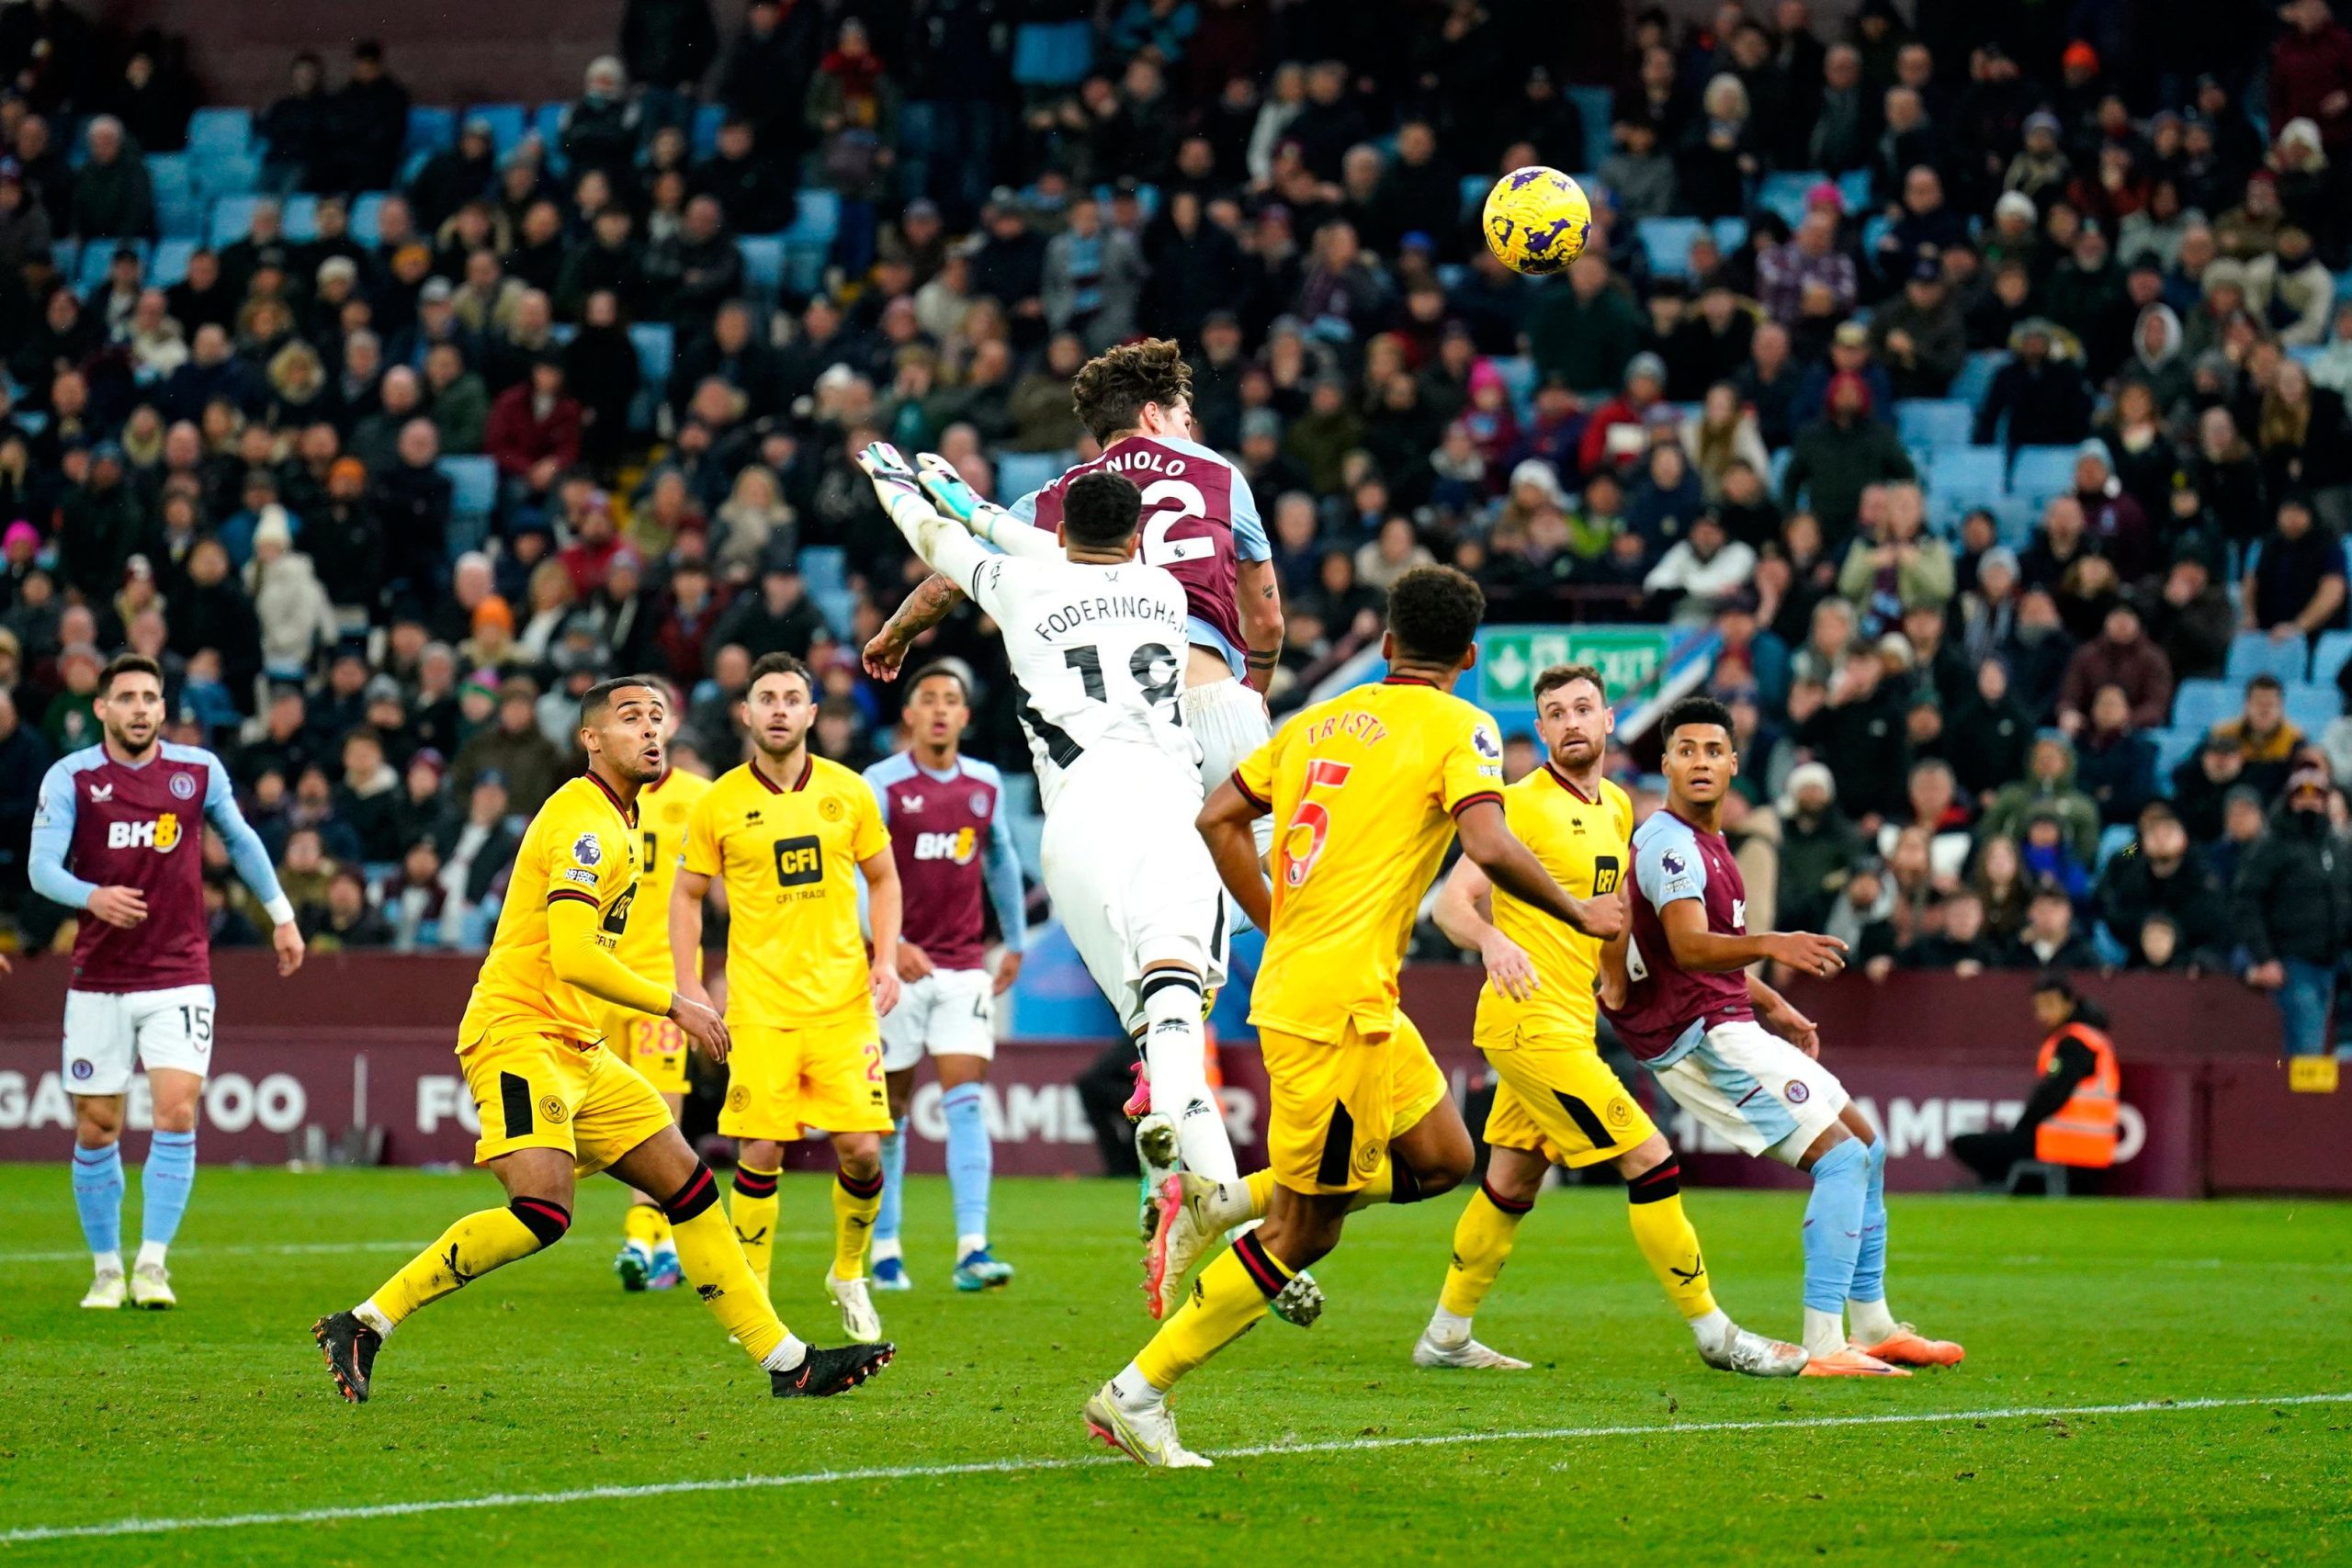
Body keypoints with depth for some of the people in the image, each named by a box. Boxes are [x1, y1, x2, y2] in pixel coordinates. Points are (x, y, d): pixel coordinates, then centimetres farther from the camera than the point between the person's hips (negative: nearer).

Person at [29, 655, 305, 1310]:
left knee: (176, 1114, -15)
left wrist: (281, 914, 22)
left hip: (179, 977, 0)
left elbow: (240, 840, 19)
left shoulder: (199, 770, 2)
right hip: (98, 980, 0)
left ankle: (152, 1265, -11)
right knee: (96, 1129, 3)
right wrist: (92, 896, -31)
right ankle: (106, 1270, 18)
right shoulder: (70, 777, -4)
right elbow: (40, 867, -12)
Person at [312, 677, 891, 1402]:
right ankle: (363, 1326, -20)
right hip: (517, 1036, -10)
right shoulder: (585, 822, -14)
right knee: (543, 1212, -26)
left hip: (577, 1050, 10)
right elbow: (573, 959, -23)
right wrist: (675, 1006, -15)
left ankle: (787, 1362, 10)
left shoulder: (617, 819, 18)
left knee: (687, 1184, 7)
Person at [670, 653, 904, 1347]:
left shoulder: (848, 793, 4)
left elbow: (883, 879, 15)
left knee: (862, 1151, -5)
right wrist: (689, 989, 1)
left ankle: (849, 1275, 20)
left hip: (844, 999, 1)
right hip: (759, 1004, -1)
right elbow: (686, 896, 10)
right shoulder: (720, 803, 1)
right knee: (760, 1154, -7)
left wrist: (886, 959, 1)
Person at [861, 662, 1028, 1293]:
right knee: (889, 1109, 5)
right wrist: (889, 942, -28)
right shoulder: (882, 785, -7)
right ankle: (883, 1249, 17)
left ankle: (972, 1251, -17)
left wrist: (1016, 942, 26)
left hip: (964, 966, 2)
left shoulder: (986, 784, 7)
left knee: (966, 1099, -10)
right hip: (898, 966, -2)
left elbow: (1002, 861, 22)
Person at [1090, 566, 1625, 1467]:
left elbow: (1219, 818, 15)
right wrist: (1577, 913, -5)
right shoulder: (1459, 728, -5)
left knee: (1440, 1158, 18)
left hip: (1293, 978, 8)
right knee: (1302, 1235, -1)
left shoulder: (1320, 719, 15)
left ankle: (1221, 1203, 12)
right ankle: (1138, 1394, 1)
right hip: (1341, 1004, -8)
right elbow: (1489, 847, -19)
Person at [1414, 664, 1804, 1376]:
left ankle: (1446, 1337, 25)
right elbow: (1452, 901, -15)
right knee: (1652, 1162, -9)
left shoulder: (1617, 807, 14)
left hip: (1567, 1025, 8)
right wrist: (1492, 941, -34)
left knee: (1511, 1185, 15)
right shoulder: (1524, 804, -11)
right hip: (1532, 1021, -8)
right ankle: (1714, 1335, -2)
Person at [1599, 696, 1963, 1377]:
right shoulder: (1669, 843, -16)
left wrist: (1772, 1004, 27)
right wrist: (1771, 945, -47)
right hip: (1701, 1037, -11)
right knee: (1841, 1156, -18)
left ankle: (1873, 1326, 23)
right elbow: (1689, 947, -32)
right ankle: (1822, 1345, -21)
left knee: (1867, 1145, 16)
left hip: (1728, 1023, 11)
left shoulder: (1703, 841, 17)